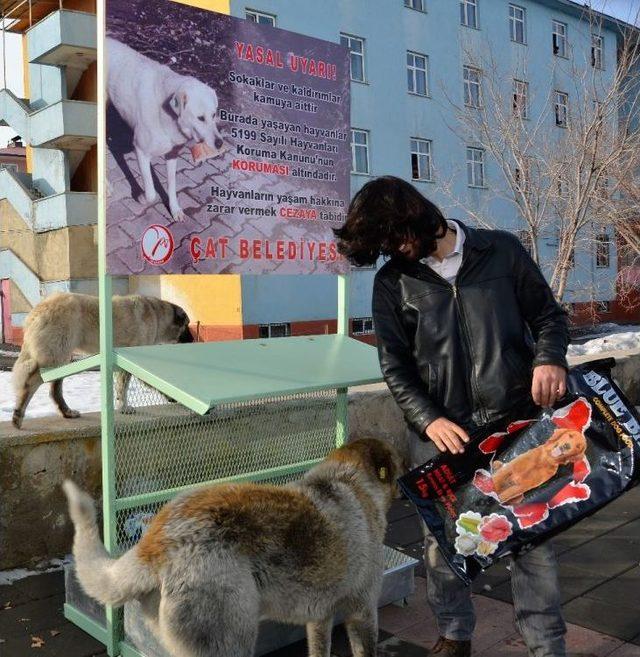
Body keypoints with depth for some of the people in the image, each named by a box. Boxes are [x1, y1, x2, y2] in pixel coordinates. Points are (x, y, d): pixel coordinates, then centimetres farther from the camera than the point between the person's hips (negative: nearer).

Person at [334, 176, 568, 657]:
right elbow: (395, 366, 2)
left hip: (516, 424, -1)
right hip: (441, 434, 1)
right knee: (442, 544, 10)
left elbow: (549, 314, 9)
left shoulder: (502, 251, 1)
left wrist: (550, 358, -12)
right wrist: (429, 419, -12)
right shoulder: (392, 282, 3)